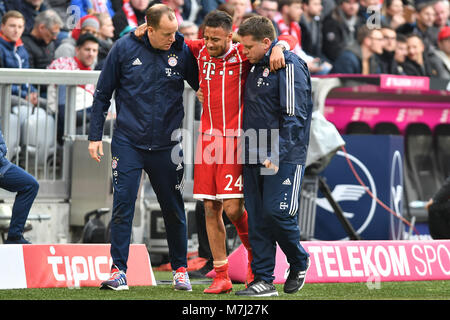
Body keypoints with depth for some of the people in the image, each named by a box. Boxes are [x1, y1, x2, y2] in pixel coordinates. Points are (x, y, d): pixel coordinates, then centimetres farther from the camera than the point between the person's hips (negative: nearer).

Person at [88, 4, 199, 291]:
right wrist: (95, 136, 2)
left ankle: (180, 270, 21)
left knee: (174, 210, 8)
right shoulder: (125, 48, -5)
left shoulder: (182, 51, -4)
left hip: (166, 145, 1)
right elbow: (103, 93, 3)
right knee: (123, 206, -7)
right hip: (128, 142, -1)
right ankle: (119, 271, -2)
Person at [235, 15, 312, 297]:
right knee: (257, 218, 4)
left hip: (284, 158, -8)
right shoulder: (257, 67, 15)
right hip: (255, 157, 8)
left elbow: (295, 116, -17)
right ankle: (263, 280, 7)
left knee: (277, 213, -11)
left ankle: (299, 263, 14)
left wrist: (277, 154, -21)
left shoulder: (290, 67, -12)